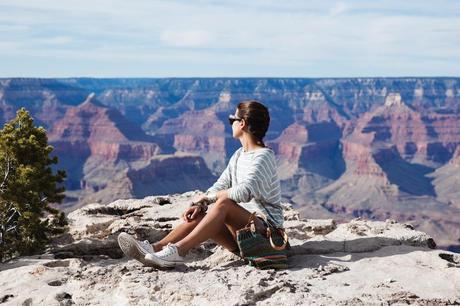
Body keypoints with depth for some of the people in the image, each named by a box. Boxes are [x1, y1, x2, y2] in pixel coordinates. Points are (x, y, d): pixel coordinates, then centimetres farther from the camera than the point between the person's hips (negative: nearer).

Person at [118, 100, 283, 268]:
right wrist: (199, 205, -13)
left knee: (224, 203, -32)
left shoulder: (264, 156, -14)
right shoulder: (239, 155, 15)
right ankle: (155, 248, -26)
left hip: (266, 228, -8)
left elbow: (245, 192, -29)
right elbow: (220, 186, 6)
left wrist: (206, 197, -19)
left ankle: (178, 250, -37)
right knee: (198, 217, -13)